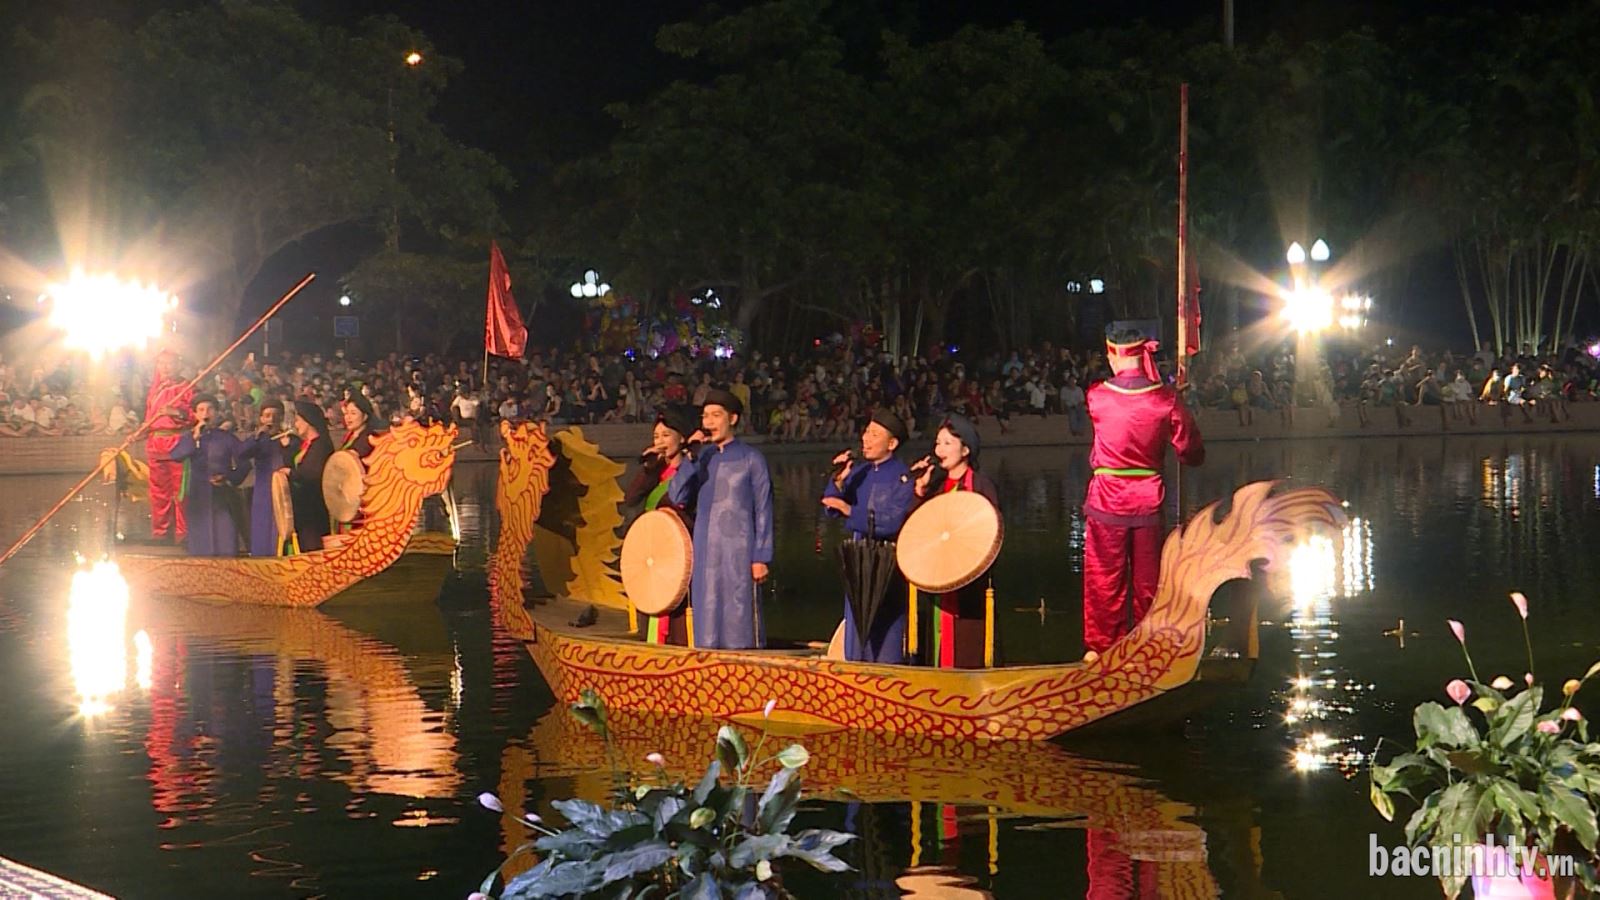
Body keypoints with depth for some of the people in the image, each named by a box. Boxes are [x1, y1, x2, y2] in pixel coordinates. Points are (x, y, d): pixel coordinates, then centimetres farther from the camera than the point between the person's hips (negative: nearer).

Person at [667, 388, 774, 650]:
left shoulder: (750, 458, 1)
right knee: (707, 618, 5)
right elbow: (676, 497, 2)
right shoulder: (700, 457, 12)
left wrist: (761, 557, -7)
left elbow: (763, 511, -1)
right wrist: (690, 457, -7)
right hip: (705, 550, 4)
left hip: (739, 551, -4)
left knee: (739, 616, -5)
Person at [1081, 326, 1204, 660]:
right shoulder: (1165, 399, -10)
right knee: (1147, 579, 13)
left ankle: (1101, 645, 13)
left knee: (1104, 577, 9)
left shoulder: (1097, 397, -10)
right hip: (1148, 501, 1)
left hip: (1106, 500, -1)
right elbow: (1192, 453, -3)